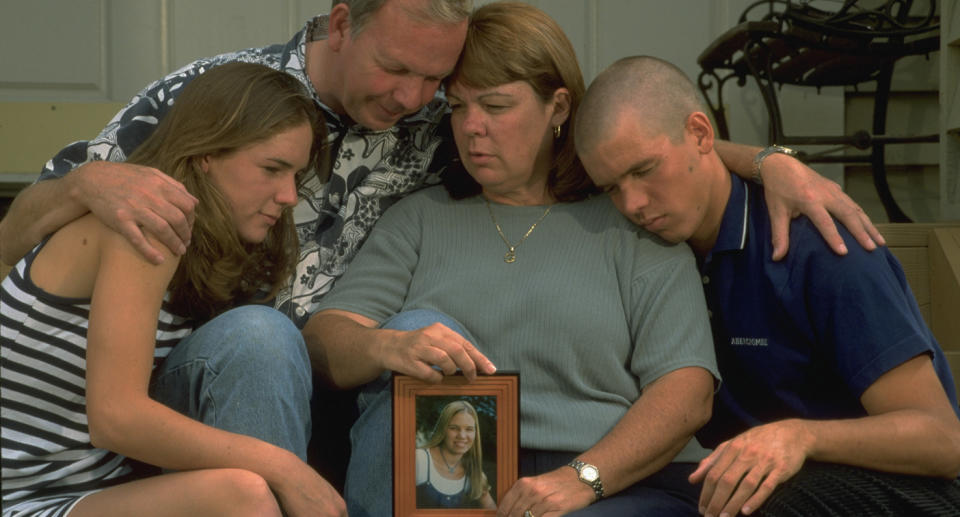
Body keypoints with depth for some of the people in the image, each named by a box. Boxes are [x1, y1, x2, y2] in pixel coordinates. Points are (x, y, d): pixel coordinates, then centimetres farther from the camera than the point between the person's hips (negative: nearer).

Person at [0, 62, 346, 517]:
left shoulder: (204, 248, 7)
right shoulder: (147, 224, -19)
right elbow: (115, 417, -27)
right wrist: (282, 467, -24)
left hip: (121, 477, 8)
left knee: (261, 331, -12)